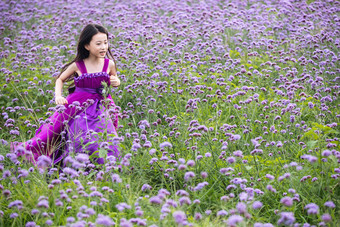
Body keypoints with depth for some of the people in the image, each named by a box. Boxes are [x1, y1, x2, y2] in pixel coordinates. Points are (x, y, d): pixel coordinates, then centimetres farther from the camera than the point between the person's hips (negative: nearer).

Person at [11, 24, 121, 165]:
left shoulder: (109, 64, -2)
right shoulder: (77, 65, -6)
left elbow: (115, 79, 20)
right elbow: (60, 79, 11)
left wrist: (116, 82, -5)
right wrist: (58, 96, -7)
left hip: (101, 107, 3)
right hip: (78, 106, -3)